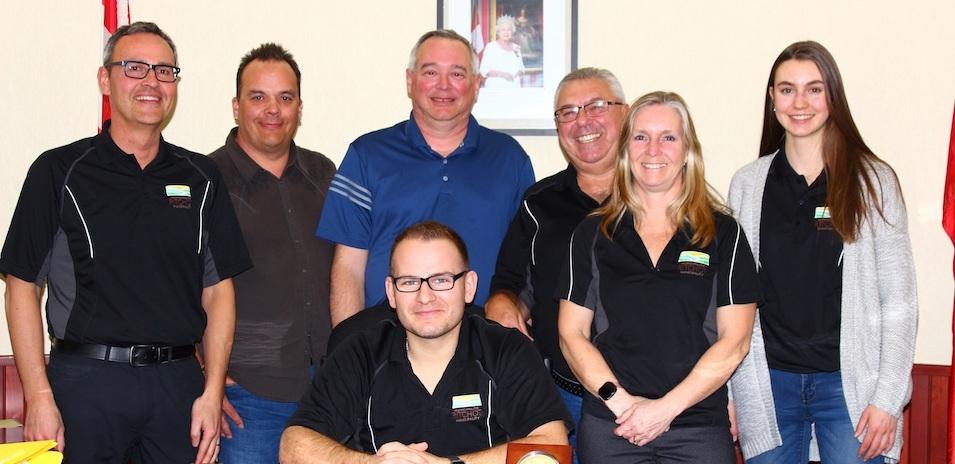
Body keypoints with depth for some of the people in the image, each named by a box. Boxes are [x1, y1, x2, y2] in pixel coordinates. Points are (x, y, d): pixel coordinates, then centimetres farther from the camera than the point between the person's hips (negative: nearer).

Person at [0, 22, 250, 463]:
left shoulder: (201, 177, 8)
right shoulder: (58, 172, 0)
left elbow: (218, 289, 8)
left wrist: (212, 391, 0)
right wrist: (39, 398, -8)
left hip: (179, 382, 3)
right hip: (86, 381, -2)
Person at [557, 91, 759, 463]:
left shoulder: (723, 234, 3)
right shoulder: (592, 234, 7)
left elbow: (734, 341, -2)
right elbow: (572, 334, 4)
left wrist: (666, 408, -11)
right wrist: (620, 401, -10)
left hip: (700, 425, -1)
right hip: (608, 425, 1)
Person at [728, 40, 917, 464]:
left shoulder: (872, 180, 1)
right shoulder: (747, 184, 7)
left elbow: (898, 300, -1)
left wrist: (888, 397, -7)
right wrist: (730, 392, 4)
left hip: (849, 382, -2)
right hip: (769, 385, 2)